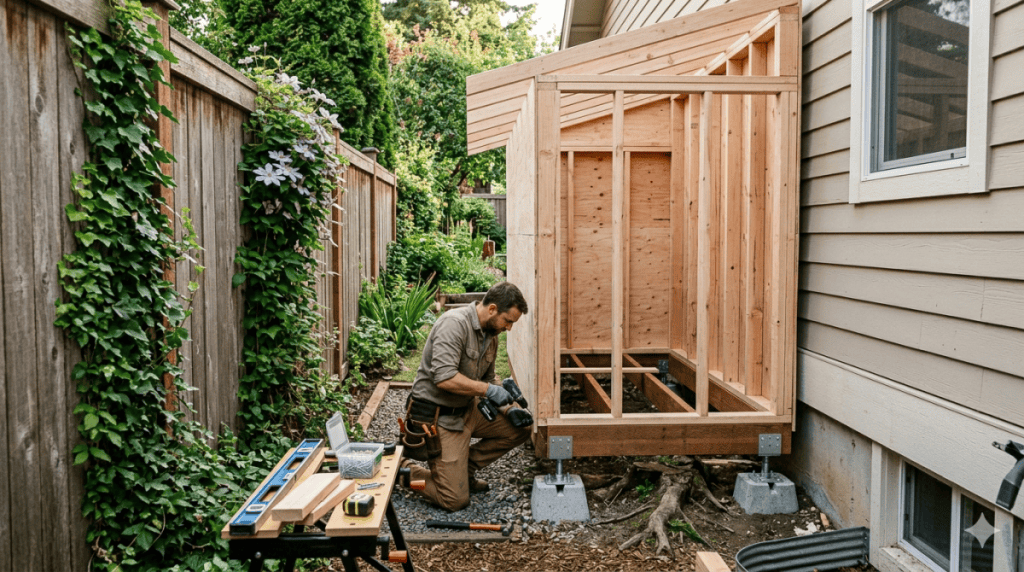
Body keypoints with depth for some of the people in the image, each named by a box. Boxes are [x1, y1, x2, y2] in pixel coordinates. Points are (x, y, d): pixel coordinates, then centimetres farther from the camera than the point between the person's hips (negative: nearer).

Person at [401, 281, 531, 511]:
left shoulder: (491, 335, 7)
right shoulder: (454, 323, -22)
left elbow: (487, 380, 17)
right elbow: (444, 378, -32)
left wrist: (509, 408, 0)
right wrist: (488, 389, -24)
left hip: (466, 409, 9)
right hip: (438, 416, -9)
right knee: (456, 500, -9)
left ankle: (463, 469, 13)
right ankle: (403, 469, 14)